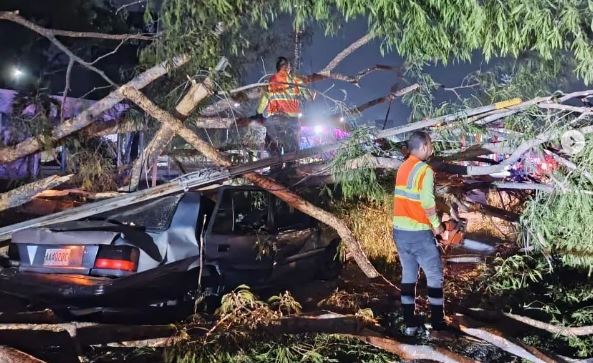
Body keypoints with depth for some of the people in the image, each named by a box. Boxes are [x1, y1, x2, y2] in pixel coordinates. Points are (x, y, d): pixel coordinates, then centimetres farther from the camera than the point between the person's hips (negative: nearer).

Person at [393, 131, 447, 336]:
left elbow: (405, 198, 7)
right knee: (435, 275, 6)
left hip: (399, 230, 7)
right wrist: (436, 225, -10)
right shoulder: (425, 170, -14)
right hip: (419, 232, -7)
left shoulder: (402, 168, 10)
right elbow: (428, 203, -23)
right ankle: (438, 323, 10)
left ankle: (410, 323, 14)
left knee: (408, 275, 13)